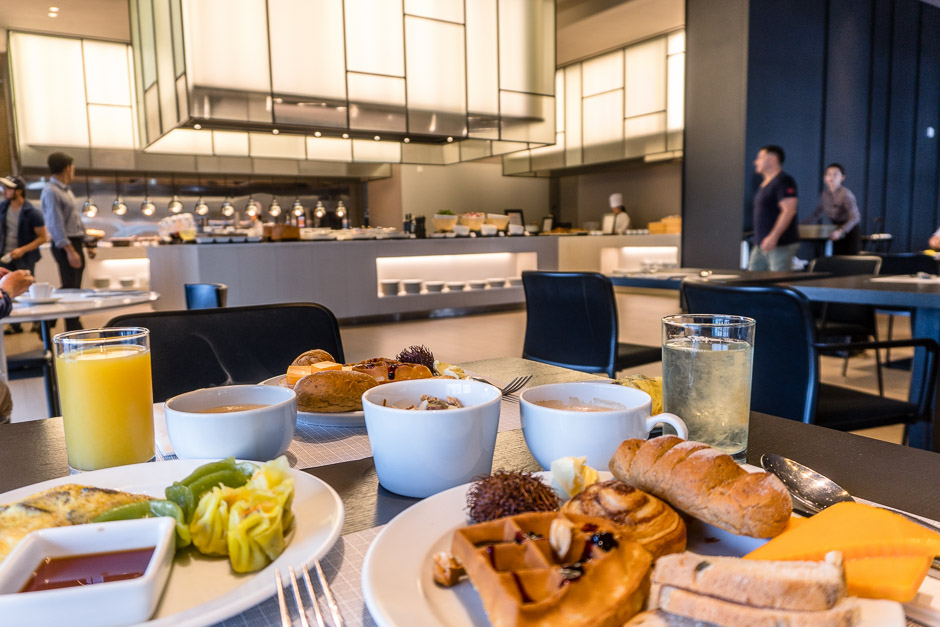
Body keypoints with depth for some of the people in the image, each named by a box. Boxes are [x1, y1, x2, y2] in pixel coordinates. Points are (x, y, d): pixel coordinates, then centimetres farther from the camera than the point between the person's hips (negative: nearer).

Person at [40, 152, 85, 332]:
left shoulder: (65, 190, 15)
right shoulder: (51, 192, -14)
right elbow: (56, 224, -19)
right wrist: (70, 251, -21)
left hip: (75, 242, 9)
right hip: (64, 245, -9)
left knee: (75, 288, 13)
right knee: (70, 288, -7)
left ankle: (75, 327, 21)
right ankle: (72, 330, -4)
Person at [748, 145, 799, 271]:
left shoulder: (784, 181, -11)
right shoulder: (765, 183, 19)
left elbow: (788, 210, -20)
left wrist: (773, 237, -27)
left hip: (781, 245, -9)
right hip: (761, 245, 10)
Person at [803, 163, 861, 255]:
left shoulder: (846, 194, -18)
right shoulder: (825, 193, 0)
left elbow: (855, 217, -25)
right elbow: (818, 213, 11)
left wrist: (840, 232, -37)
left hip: (849, 230, -6)